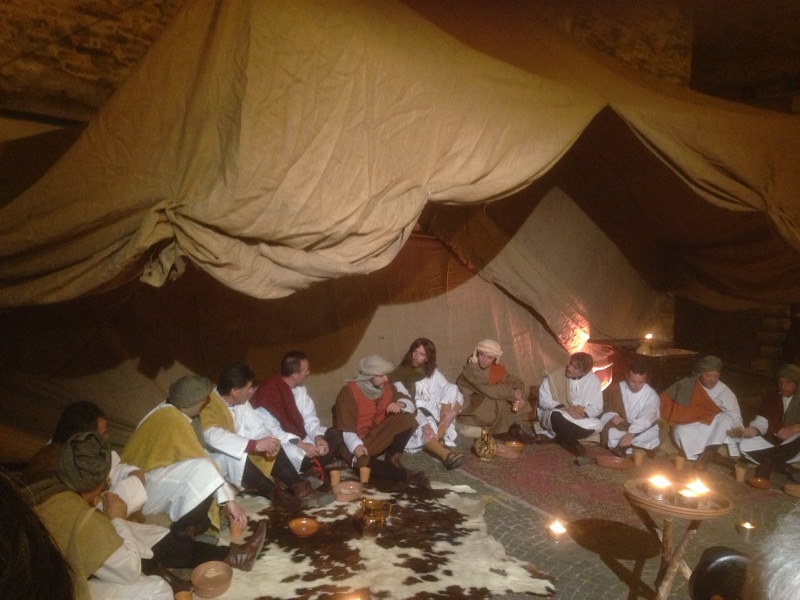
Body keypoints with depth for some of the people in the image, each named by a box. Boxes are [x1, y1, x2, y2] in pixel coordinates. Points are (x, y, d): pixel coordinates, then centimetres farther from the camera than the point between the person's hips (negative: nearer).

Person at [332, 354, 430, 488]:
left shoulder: (386, 387, -2)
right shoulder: (349, 392, -18)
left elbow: (410, 404, 2)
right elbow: (345, 428, -23)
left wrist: (401, 404, -21)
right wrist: (356, 445, -41)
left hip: (378, 436, 5)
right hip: (355, 442, -5)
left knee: (407, 419, -15)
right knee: (361, 460, -39)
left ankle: (394, 457, -14)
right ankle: (407, 475, -44)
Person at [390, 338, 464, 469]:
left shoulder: (433, 372, 11)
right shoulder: (400, 374, -3)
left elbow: (451, 390, -1)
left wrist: (453, 410, -24)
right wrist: (424, 423, -32)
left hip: (434, 414, 4)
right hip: (415, 417, -4)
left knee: (451, 388, -17)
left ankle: (439, 434, -30)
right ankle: (446, 454, -61)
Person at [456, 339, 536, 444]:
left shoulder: (497, 369, -2)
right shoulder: (471, 370, -21)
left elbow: (517, 382, 2)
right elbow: (490, 390, -30)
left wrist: (517, 396, -19)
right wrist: (512, 393, -20)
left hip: (493, 408, 7)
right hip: (470, 412, -7)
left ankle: (520, 426, -10)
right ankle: (515, 427, -10)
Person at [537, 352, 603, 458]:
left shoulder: (593, 380, -7)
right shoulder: (553, 376, -13)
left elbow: (597, 408, -3)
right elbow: (544, 400, -12)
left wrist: (583, 413, -25)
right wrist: (565, 409, -28)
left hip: (579, 421, 3)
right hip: (551, 416, -2)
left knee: (596, 425, -27)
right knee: (557, 416, -38)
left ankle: (556, 437, -11)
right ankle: (574, 444, -10)